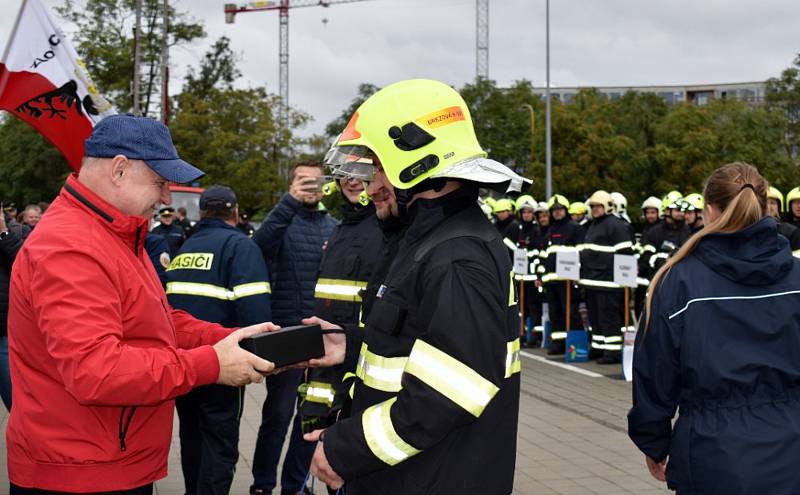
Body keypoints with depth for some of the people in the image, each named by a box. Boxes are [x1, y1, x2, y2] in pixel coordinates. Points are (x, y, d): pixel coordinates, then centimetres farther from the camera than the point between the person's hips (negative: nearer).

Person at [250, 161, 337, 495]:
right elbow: (260, 244, -24)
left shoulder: (333, 227, 11)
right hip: (287, 334, -4)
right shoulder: (283, 221, -2)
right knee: (278, 414, 0)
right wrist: (290, 202, -35)